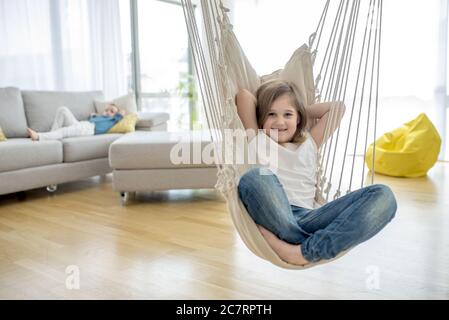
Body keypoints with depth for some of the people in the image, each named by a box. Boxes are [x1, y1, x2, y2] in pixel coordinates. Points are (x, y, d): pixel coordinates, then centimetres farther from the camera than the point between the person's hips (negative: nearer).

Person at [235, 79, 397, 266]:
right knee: (256, 177, -38)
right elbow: (243, 95, 16)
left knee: (382, 195, -19)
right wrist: (266, 109, 31)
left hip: (305, 219, 3)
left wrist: (303, 112, 35)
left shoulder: (309, 145, 30)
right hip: (271, 217, -3)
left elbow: (337, 107, 30)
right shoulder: (257, 141, 22)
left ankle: (306, 251, -33)